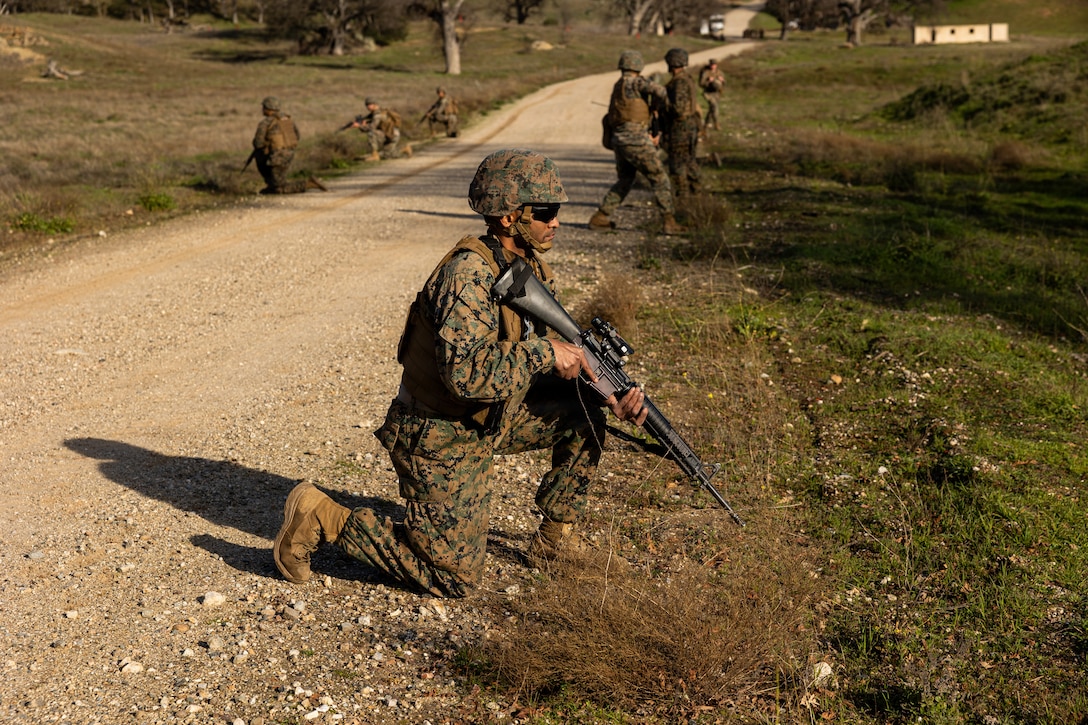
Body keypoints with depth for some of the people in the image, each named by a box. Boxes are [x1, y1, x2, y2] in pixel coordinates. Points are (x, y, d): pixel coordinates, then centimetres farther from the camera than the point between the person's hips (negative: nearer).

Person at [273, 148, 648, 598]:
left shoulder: (531, 269, 2)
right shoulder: (468, 275, -27)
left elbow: (534, 361, 8)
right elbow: (466, 372, -38)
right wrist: (544, 352, -29)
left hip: (488, 421, 9)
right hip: (439, 440, -9)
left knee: (582, 417, 5)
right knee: (455, 578, -2)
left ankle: (555, 537, 18)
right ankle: (321, 519, 6)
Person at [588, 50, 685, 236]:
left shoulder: (618, 87, 21)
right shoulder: (635, 82, -5)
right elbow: (659, 91, -21)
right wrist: (657, 103, 4)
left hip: (619, 141, 8)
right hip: (637, 141, -8)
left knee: (624, 182, 22)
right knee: (659, 179, 0)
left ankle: (600, 218, 20)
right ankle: (669, 222, -4)